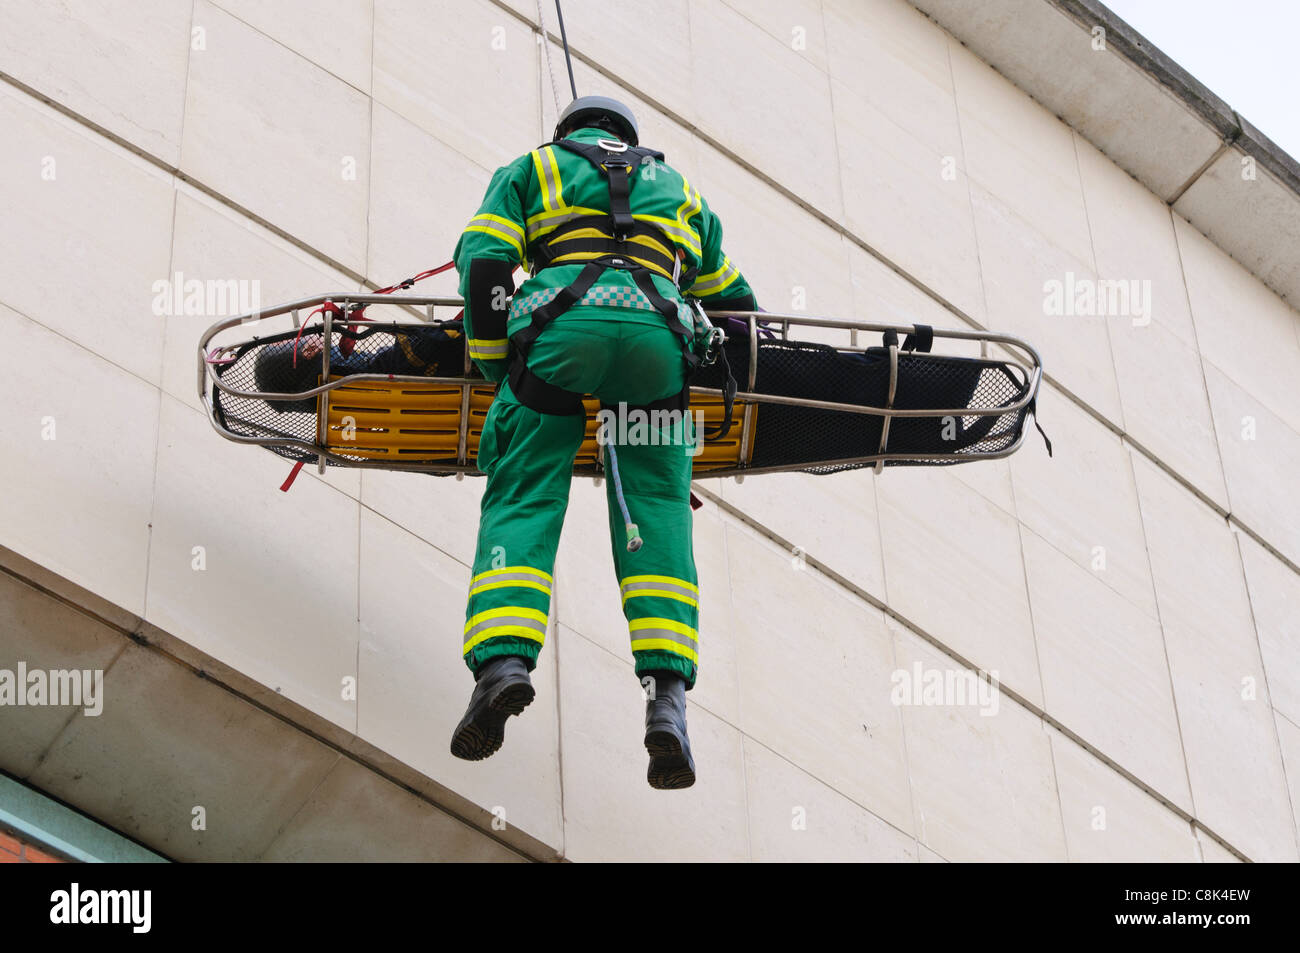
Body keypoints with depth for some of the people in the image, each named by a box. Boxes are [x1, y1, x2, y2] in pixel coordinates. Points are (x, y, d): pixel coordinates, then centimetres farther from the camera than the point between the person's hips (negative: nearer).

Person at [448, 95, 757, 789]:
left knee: (521, 502, 1)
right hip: (657, 334, 2)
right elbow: (731, 297, 42)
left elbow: (482, 261, 11)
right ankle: (667, 693, -17)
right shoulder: (675, 187, 36)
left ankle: (502, 655, -23)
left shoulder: (530, 169, 28)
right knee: (656, 515, 1)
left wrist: (494, 369, 12)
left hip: (560, 321, -1)